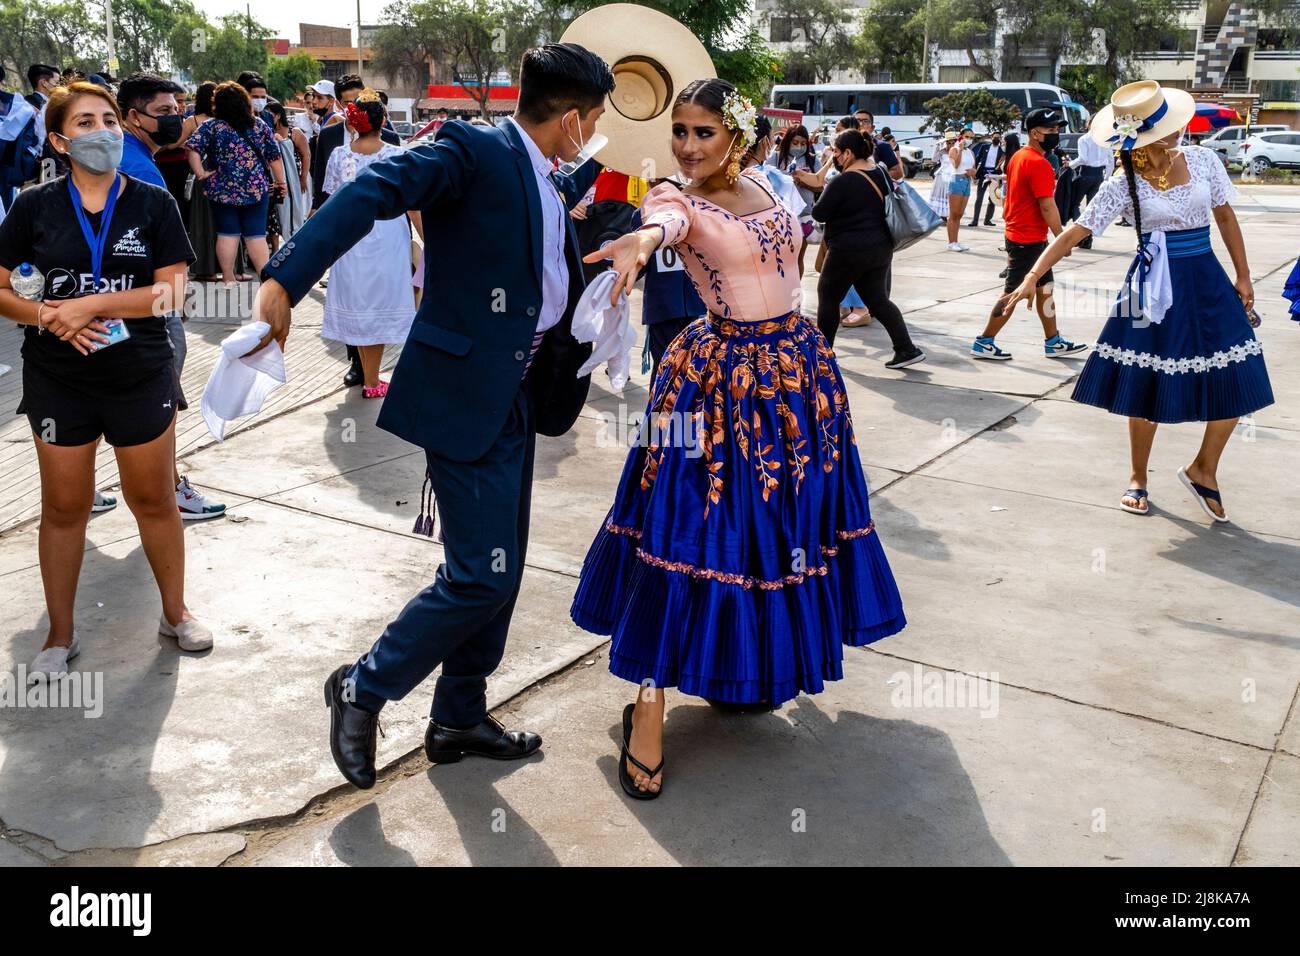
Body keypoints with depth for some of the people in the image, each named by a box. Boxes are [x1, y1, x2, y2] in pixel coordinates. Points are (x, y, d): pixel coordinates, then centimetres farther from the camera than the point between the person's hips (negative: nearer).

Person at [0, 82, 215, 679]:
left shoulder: (153, 204, -3)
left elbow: (174, 289, -11)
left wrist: (94, 303, -20)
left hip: (140, 376, 0)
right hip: (58, 380, 1)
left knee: (154, 501, 10)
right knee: (64, 507, 10)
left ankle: (175, 612, 29)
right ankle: (61, 635, 25)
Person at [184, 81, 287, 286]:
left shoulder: (212, 127, -4)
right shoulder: (261, 127, 1)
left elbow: (193, 148, -17)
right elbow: (275, 157, 2)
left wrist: (200, 172, -9)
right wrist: (280, 182, 11)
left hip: (223, 190, -1)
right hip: (256, 190, 1)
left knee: (227, 233, 7)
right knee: (256, 235, 4)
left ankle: (228, 278, 11)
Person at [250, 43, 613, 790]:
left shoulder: (550, 186, 13)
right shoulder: (473, 152, -12)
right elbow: (371, 192, -25)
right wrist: (284, 281, -35)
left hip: (517, 397, 9)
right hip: (466, 396, -9)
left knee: (499, 572, 14)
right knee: (479, 576, -8)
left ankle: (459, 718, 29)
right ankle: (364, 688, 13)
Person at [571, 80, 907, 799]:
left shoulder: (761, 189, 8)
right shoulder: (675, 196, -9)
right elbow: (664, 222, -35)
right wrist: (640, 242, -57)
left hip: (798, 367, 7)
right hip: (725, 379, -6)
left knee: (781, 522, 14)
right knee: (694, 530, -7)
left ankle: (751, 670, 34)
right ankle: (648, 705, 1)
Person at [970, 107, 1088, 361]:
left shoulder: (1019, 156, 11)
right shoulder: (1038, 163, -19)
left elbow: (1009, 197, 17)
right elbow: (1047, 206, -21)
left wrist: (1010, 224, 21)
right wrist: (1061, 238, -14)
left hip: (1016, 233, 10)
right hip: (1029, 239, -10)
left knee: (1045, 288, 14)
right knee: (1014, 292, -2)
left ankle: (1053, 342, 20)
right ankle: (984, 343, 4)